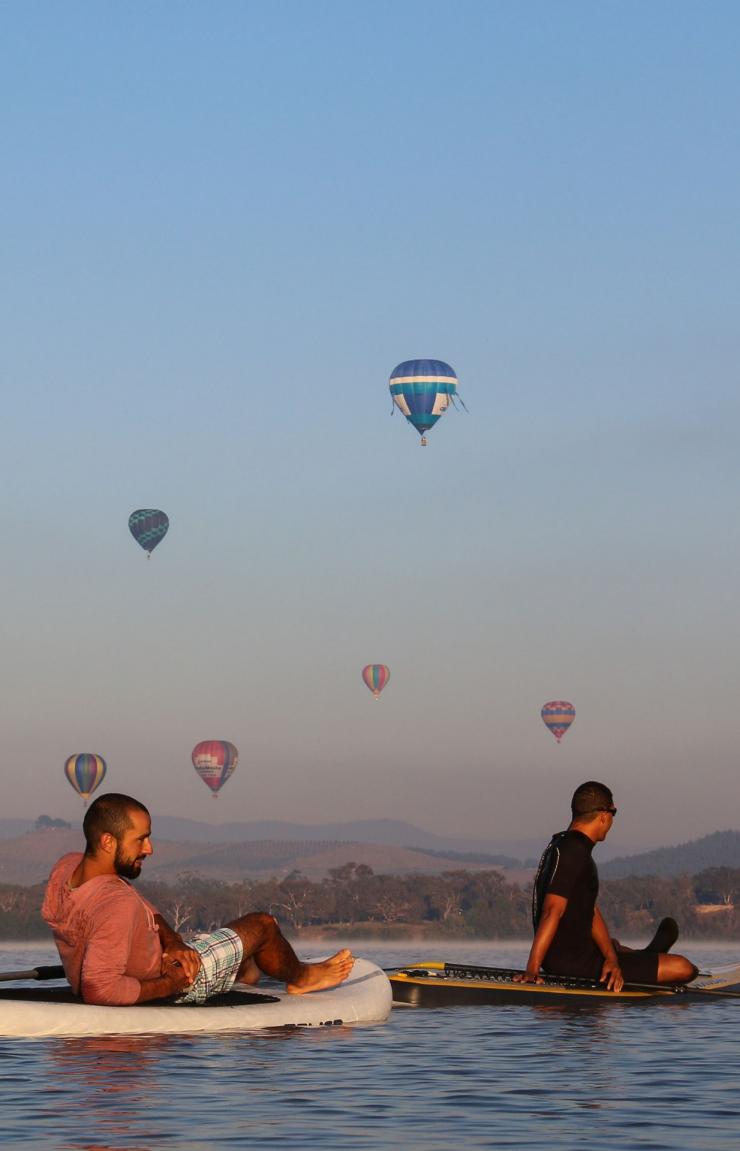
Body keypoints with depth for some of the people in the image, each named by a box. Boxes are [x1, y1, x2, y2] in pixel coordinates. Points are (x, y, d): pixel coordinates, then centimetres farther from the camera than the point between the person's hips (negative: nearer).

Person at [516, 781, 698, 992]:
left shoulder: (562, 844, 12)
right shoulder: (574, 852, -19)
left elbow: (591, 911, 7)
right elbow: (552, 911, -28)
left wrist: (611, 957, -5)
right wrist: (532, 970, -33)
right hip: (576, 965, -11)